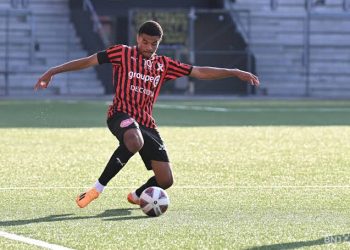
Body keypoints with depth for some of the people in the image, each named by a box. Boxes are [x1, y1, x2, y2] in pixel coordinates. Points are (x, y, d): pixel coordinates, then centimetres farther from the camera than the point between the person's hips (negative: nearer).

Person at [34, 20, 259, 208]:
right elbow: (88, 61, 3)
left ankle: (137, 196, 33)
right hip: (122, 115, -5)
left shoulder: (163, 64, 14)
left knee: (166, 181, -2)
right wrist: (53, 72, -3)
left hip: (147, 124, 5)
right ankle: (97, 189, -32)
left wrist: (235, 73, 8)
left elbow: (200, 72, 14)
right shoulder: (123, 53, 3)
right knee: (135, 141, -43)